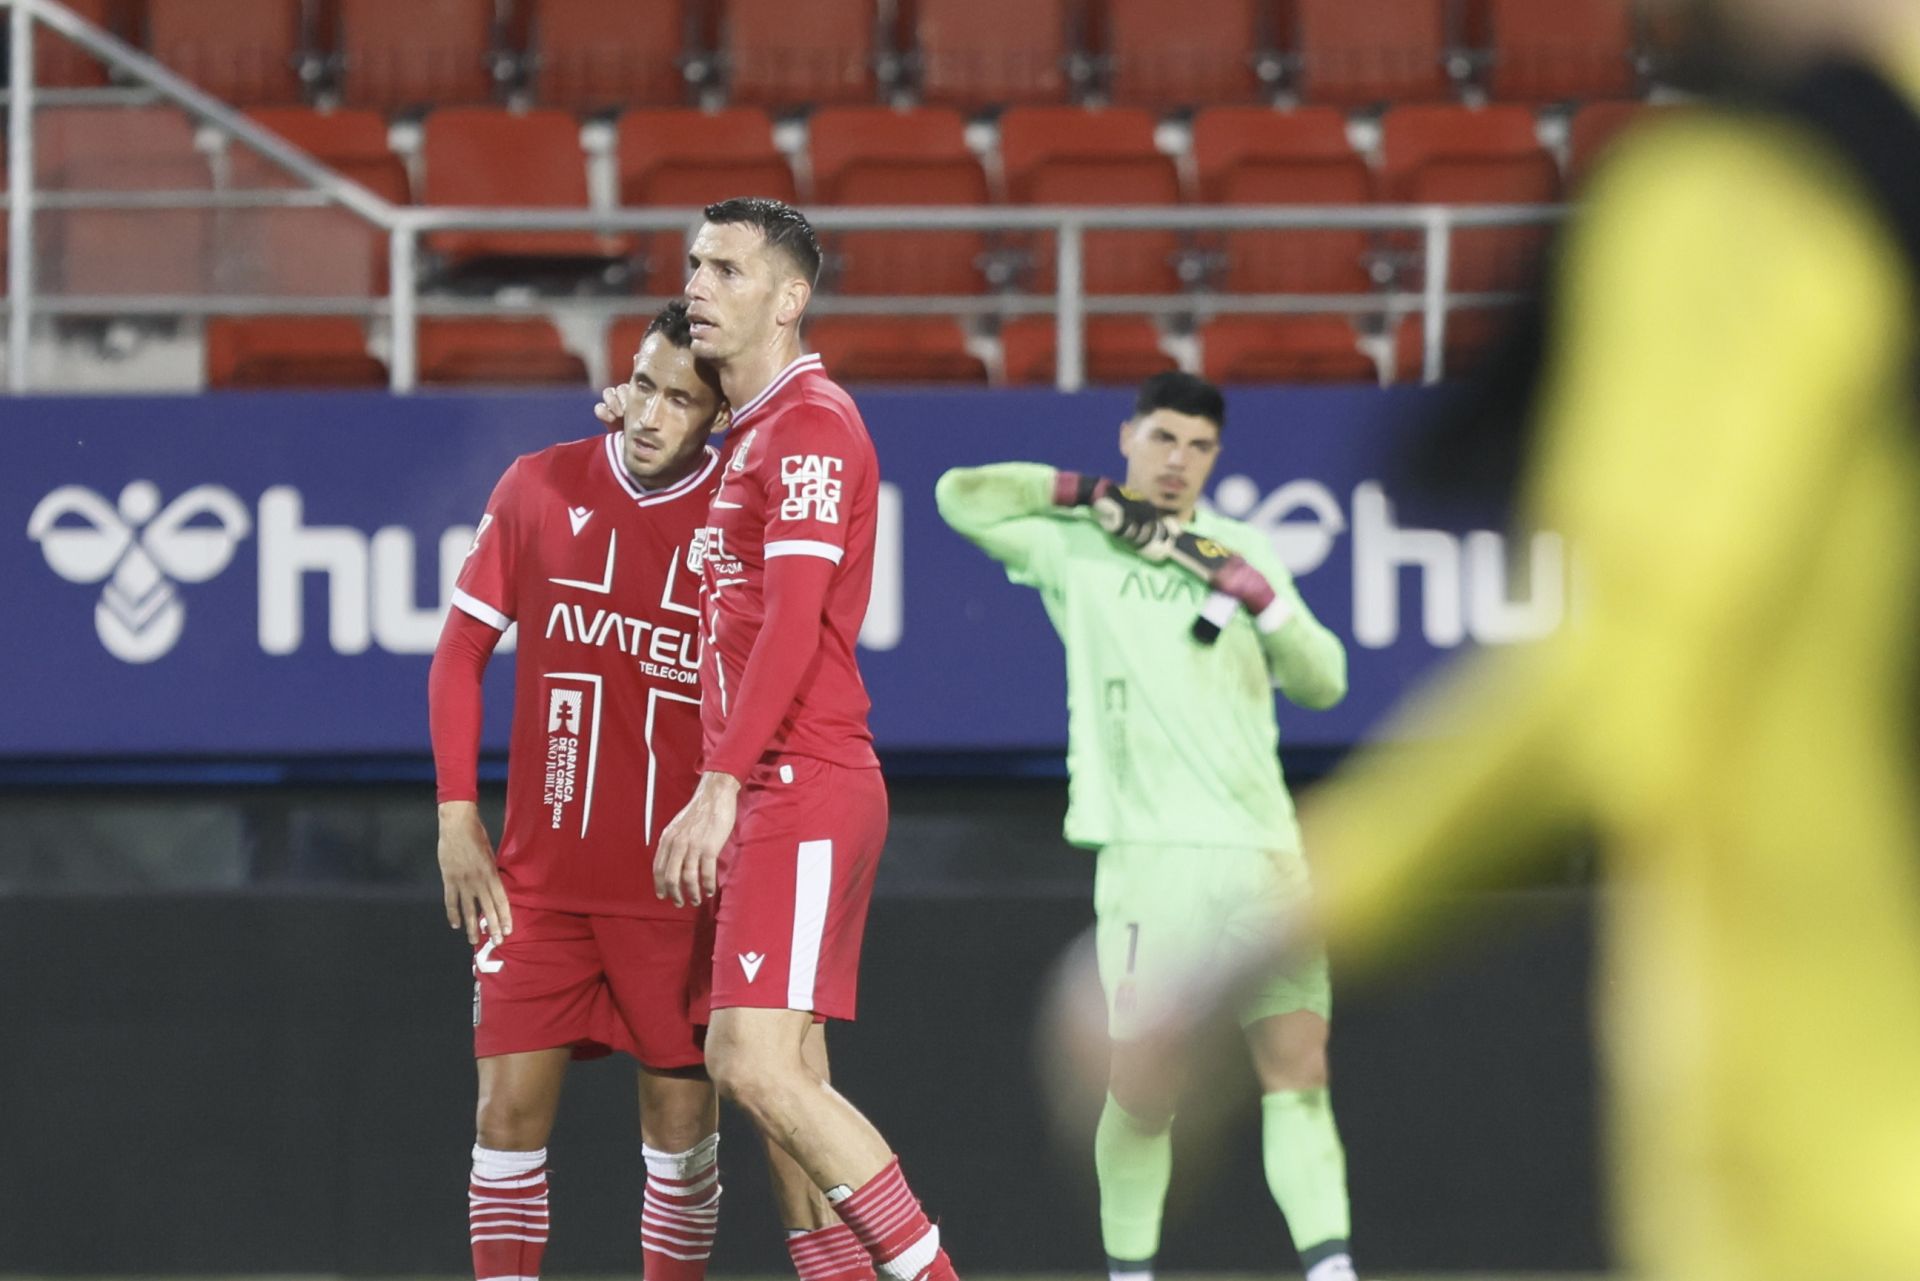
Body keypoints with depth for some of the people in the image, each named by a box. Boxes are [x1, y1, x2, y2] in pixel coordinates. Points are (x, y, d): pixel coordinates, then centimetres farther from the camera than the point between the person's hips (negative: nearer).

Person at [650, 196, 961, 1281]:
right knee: (784, 1082, 4)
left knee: (756, 1062, -16)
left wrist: (722, 782, -22)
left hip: (802, 790, -10)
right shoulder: (751, 434, 21)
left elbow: (793, 620, -18)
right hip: (777, 795, 10)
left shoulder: (811, 424, -9)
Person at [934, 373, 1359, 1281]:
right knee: (1145, 1088, -6)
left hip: (1263, 846, 3)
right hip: (1150, 853, -3)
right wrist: (1089, 493, -1)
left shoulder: (1239, 551, 17)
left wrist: (1269, 603, 0)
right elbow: (961, 496, -5)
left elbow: (1322, 684, 17)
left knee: (1298, 1067, -7)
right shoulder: (1074, 546, 7)